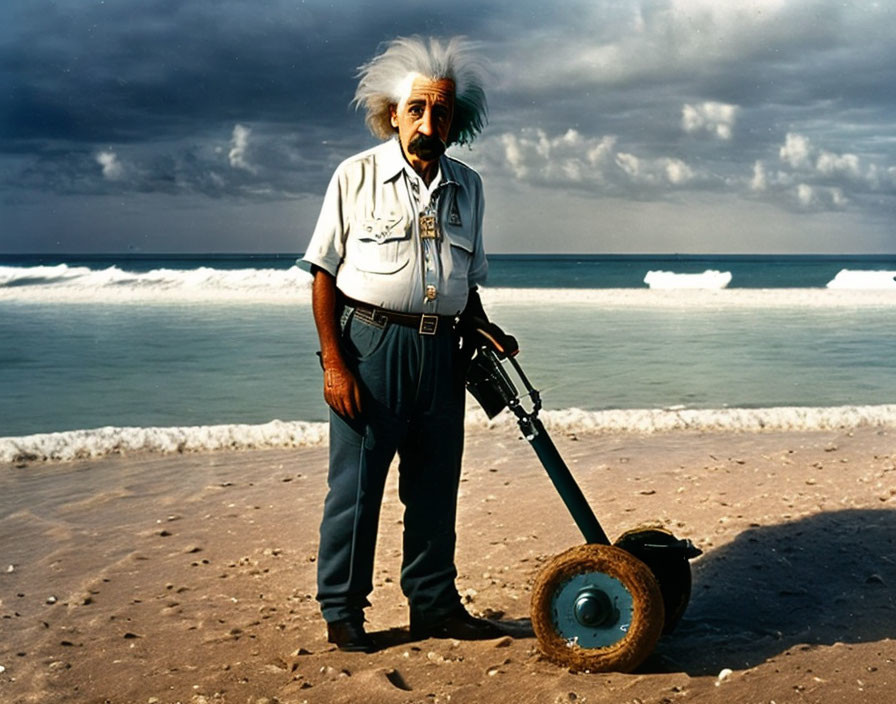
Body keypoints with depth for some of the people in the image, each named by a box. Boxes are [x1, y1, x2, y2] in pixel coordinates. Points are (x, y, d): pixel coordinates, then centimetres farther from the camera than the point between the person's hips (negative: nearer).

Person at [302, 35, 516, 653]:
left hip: (441, 351, 5)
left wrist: (486, 335, 7)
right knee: (357, 481, 0)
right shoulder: (358, 175, 0)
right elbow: (324, 274, -3)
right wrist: (333, 360, -11)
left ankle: (435, 604, 23)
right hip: (371, 344, -4)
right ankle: (342, 610, 13)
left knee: (435, 485, 11)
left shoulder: (467, 186, 13)